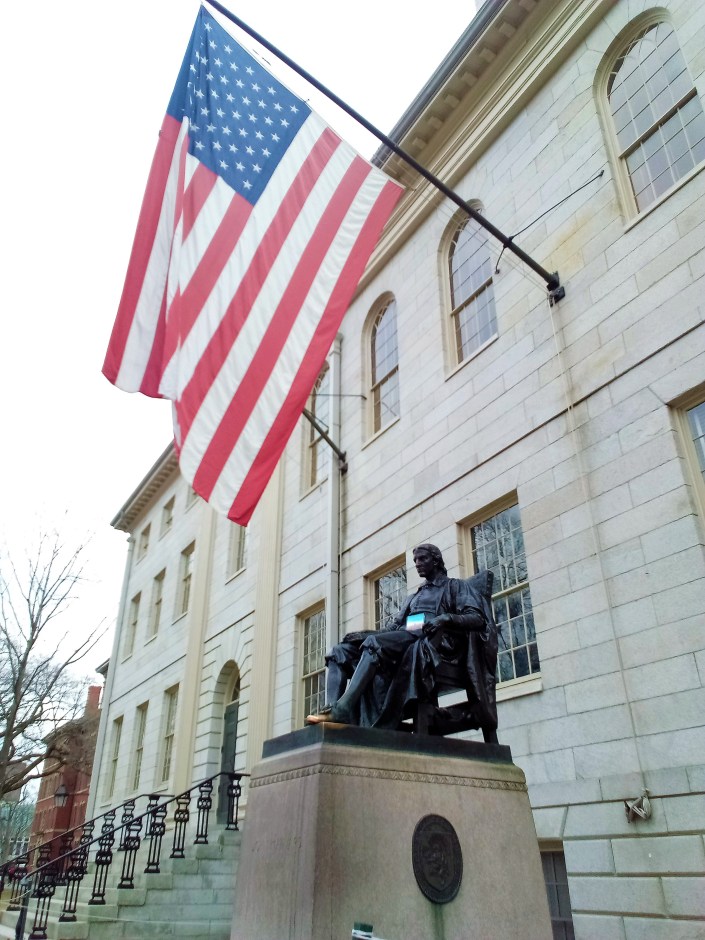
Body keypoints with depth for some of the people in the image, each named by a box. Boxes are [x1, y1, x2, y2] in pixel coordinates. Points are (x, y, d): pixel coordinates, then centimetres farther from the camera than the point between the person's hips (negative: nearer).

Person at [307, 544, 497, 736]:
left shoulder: (454, 586, 18)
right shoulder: (413, 597, 36)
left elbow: (477, 618, 1)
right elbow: (394, 625, 23)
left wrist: (446, 617, -19)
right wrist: (363, 633, 4)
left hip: (430, 641, -7)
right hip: (403, 639, 7)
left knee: (374, 642, -35)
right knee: (340, 651, -14)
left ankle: (342, 709, -45)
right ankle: (332, 709, -34)